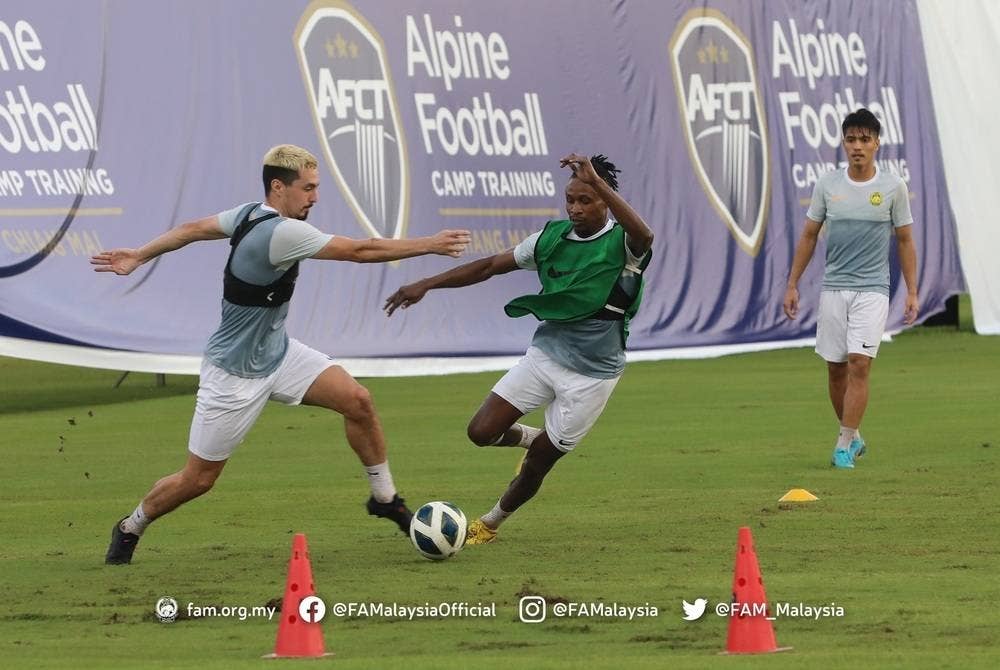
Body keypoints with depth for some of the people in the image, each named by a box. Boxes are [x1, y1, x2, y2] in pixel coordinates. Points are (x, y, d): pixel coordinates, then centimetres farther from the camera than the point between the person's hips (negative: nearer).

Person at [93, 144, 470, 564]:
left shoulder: (251, 214, -4)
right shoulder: (281, 233, -31)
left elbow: (193, 229, 7)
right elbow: (361, 251, -30)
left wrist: (139, 256, 18)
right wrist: (431, 245, -27)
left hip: (277, 352, 9)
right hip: (235, 375, -9)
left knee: (357, 400, -7)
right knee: (198, 480, 2)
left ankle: (385, 498, 9)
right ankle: (130, 529, 27)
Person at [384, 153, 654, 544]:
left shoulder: (621, 244, -16)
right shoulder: (553, 237, -1)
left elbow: (643, 236, -42)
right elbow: (491, 266, 7)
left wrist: (596, 180, -45)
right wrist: (426, 284, 2)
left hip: (593, 372, -4)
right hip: (545, 352, 4)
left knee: (540, 461, 4)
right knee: (482, 432, -5)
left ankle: (489, 524, 30)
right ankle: (534, 439, 29)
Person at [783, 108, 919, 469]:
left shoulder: (893, 186, -1)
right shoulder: (827, 184, 3)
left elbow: (905, 240, 6)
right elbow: (809, 236, 11)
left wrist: (912, 292, 2)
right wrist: (792, 285, 8)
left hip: (872, 290, -3)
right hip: (833, 288, 3)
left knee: (859, 363, -14)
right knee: (835, 369, 6)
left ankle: (844, 446, -10)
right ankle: (854, 437, 24)